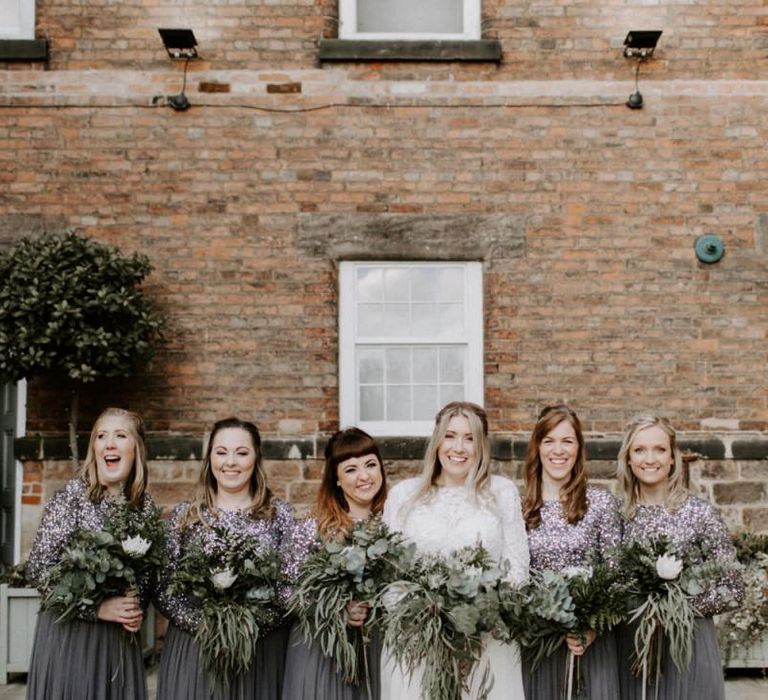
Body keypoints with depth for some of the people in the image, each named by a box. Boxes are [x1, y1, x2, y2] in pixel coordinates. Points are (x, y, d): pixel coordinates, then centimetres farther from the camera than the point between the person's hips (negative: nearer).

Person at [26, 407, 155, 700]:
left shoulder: (145, 505, 3)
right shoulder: (72, 494, -10)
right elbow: (38, 568, -13)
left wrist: (138, 608, -7)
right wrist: (97, 607, -18)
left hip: (121, 635, 4)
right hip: (69, 631, -4)